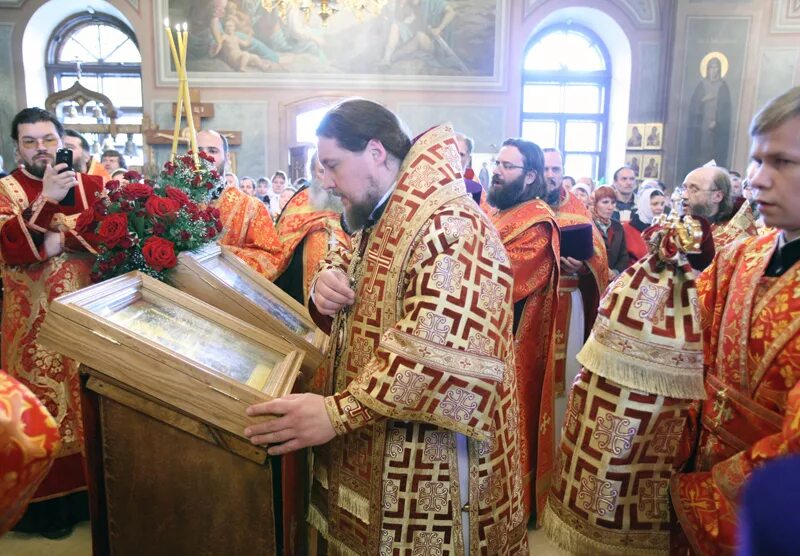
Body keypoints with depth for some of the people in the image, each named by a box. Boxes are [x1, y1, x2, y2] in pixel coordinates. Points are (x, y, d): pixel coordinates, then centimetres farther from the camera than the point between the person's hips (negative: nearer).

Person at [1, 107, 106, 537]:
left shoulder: (89, 185, 8)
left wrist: (63, 239, -16)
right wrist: (48, 199, -27)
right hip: (36, 324, -3)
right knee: (45, 408, 4)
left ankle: (94, 488, 25)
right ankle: (51, 500, 17)